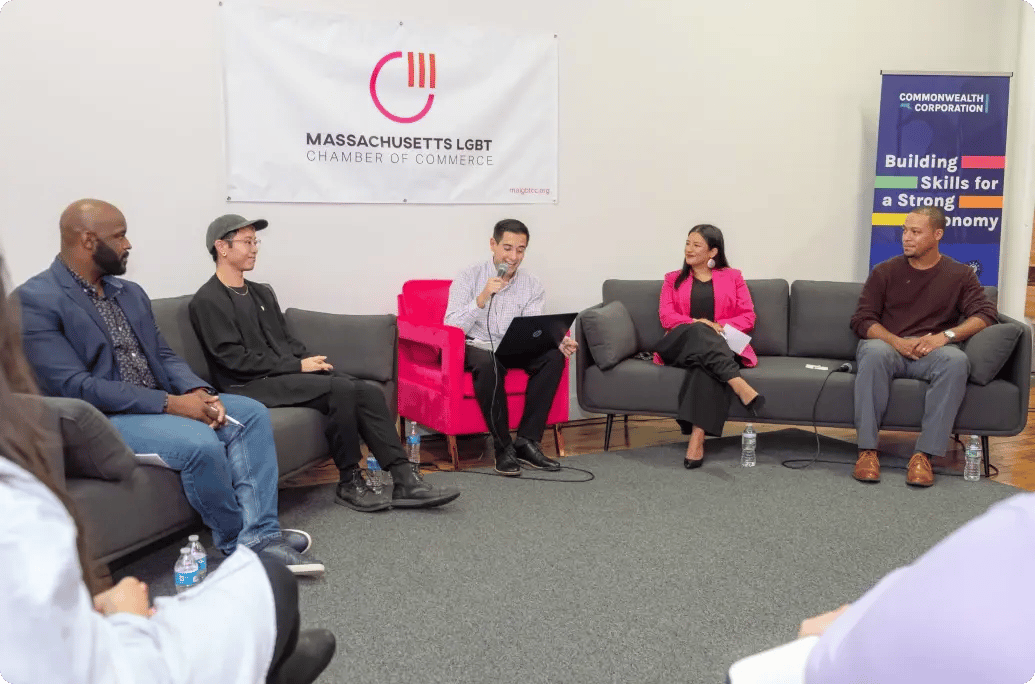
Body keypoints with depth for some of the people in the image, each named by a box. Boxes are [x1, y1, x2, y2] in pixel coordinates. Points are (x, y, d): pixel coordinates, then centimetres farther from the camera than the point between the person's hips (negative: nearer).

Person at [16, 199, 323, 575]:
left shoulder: (130, 292, 14)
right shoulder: (35, 301, -12)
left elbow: (165, 356, 13)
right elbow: (73, 386, -20)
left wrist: (198, 392, -10)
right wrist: (170, 403, -23)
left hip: (159, 405, 9)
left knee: (251, 413, -7)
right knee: (200, 442, -31)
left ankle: (259, 537, -15)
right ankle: (236, 542, -6)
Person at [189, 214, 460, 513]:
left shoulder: (262, 293, 20)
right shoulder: (208, 301, -6)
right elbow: (235, 359, -14)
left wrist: (311, 360, -1)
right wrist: (298, 366, -15)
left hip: (287, 373, 8)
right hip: (251, 386, -8)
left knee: (369, 392, -14)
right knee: (341, 389, -29)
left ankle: (405, 481, -17)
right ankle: (349, 483, -15)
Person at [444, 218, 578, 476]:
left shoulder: (532, 285, 6)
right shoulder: (469, 277, -3)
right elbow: (452, 328, -13)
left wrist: (559, 341, -27)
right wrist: (482, 298, -25)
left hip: (514, 350, 4)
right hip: (477, 348, -4)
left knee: (554, 356, -24)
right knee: (489, 363, -38)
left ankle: (527, 441, -21)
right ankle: (503, 447, -25)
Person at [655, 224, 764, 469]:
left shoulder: (733, 277, 18)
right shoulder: (673, 279, 20)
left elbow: (748, 317, 8)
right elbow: (666, 316, 4)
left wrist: (720, 325, -11)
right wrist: (698, 323, -15)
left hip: (721, 347, 0)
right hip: (682, 344, 1)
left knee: (707, 366, -38)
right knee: (699, 333, -37)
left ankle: (697, 437, -47)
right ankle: (739, 385, -51)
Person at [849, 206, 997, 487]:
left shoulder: (960, 274, 13)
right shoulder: (885, 271, 12)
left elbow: (986, 313, 1)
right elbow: (862, 319, 5)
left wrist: (946, 335, -16)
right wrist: (897, 342, -13)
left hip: (932, 352, 1)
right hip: (887, 345, 0)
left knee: (956, 361, -35)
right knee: (875, 353, -37)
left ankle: (924, 454, -34)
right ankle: (867, 450, -36)